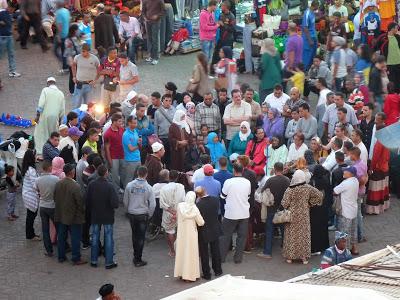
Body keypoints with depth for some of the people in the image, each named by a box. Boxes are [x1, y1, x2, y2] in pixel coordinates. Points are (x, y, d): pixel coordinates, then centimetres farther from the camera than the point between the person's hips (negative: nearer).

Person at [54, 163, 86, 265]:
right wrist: (83, 212, 0)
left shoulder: (58, 184, -3)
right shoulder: (75, 186, -22)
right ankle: (76, 259, 8)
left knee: (61, 237, 15)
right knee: (75, 238, 3)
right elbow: (80, 202, -17)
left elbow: (55, 198, 8)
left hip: (60, 216, 6)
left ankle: (61, 256, 24)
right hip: (74, 216, -6)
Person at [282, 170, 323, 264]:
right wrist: (310, 203, 5)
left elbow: (285, 204, -14)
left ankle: (290, 257, 13)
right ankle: (304, 257, 13)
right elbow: (319, 195, -5)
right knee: (304, 235, 10)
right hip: (304, 216, 2)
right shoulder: (308, 188, -8)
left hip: (292, 216, -1)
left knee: (291, 235, 9)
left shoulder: (290, 190, -15)